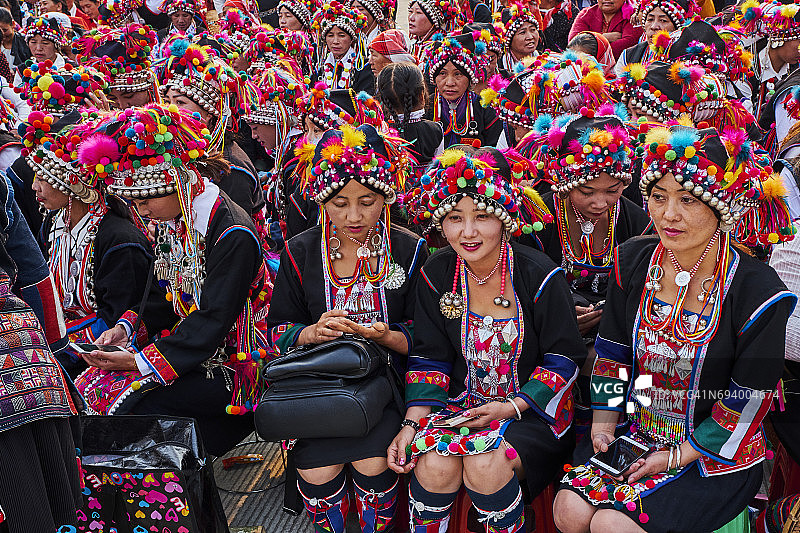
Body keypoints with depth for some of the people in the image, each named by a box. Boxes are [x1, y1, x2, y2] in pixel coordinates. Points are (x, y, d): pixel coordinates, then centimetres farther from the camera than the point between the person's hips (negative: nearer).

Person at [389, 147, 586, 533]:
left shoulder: (540, 276, -11)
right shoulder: (436, 276, 0)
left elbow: (564, 359, -6)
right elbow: (429, 358, 1)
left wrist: (511, 407, -18)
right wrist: (412, 424, -12)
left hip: (532, 410, -2)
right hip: (461, 405, 3)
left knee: (485, 466, -28)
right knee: (434, 465, -25)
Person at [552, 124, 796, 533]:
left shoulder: (759, 293, -17)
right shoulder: (632, 261, -2)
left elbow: (746, 406, -13)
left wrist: (675, 457, -13)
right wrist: (603, 425, -1)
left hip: (714, 456, -4)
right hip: (634, 431, 5)